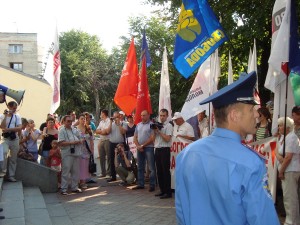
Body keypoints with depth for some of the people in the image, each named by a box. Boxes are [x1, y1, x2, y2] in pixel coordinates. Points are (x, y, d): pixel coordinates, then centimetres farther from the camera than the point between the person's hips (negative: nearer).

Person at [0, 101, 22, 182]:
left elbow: (19, 128, -6)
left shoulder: (17, 116, 6)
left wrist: (8, 129, -15)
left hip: (15, 139, 2)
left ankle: (11, 176, 11)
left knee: (13, 158, 5)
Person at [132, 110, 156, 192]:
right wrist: (138, 146, -2)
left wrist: (143, 145, -11)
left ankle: (152, 185, 0)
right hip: (139, 148, 7)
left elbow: (152, 138, -12)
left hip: (148, 148, -7)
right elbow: (135, 137, 14)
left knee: (151, 168, -4)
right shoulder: (138, 125, 15)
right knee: (140, 167, 11)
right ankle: (140, 184, 19)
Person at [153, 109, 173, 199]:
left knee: (165, 171, -6)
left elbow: (167, 139, -15)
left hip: (165, 150, -7)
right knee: (159, 171, 10)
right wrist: (154, 130, 2)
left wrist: (159, 131, -13)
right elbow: (154, 137, 18)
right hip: (157, 149, 7)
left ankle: (168, 192, -2)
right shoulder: (157, 125, 16)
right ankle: (162, 190, 18)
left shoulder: (168, 126, -5)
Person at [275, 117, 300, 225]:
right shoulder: (283, 137, 14)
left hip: (291, 171, -10)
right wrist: (278, 155, -15)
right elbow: (277, 150, 8)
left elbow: (288, 157, -21)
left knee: (289, 197, -7)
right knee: (290, 197, 16)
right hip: (287, 170, 10)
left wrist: (281, 171, -14)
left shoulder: (291, 138, -16)